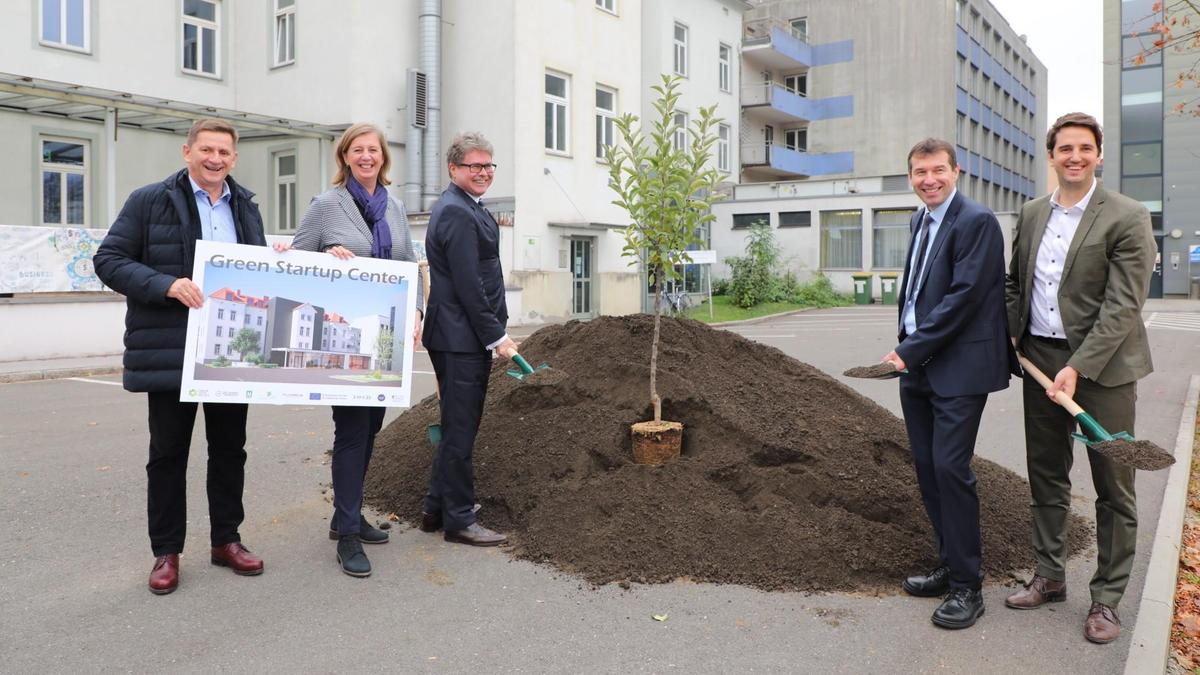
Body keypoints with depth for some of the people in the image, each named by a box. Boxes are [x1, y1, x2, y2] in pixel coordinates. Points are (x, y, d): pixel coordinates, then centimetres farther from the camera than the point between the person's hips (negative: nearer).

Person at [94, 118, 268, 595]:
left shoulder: (246, 207, 13)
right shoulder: (149, 201, -2)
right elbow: (109, 259, -6)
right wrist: (167, 285, -20)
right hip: (170, 352, -4)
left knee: (229, 448, 12)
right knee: (168, 452, 6)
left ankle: (226, 539, 26)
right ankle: (166, 552, 18)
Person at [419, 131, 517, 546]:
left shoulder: (464, 208, 18)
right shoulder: (458, 213, -16)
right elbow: (468, 285, -21)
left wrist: (495, 332, 19)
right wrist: (497, 336, -16)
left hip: (461, 338, 11)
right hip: (463, 340, -11)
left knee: (457, 427, 18)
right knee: (460, 430, -1)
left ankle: (437, 510, 29)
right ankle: (459, 520, 10)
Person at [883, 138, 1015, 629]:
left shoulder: (976, 221, -11)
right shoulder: (921, 220, 16)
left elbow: (965, 295, -18)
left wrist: (912, 349, -15)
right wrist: (908, 350, 11)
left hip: (959, 368, -8)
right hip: (918, 367, 8)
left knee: (950, 469, -8)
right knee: (928, 469, 12)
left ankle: (967, 586, 5)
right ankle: (949, 566, 26)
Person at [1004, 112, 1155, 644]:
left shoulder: (1127, 218, -10)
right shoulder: (1032, 214, 8)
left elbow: (1123, 306, -16)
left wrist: (1078, 367, -23)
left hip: (1102, 366, -5)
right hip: (1039, 360, 5)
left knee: (1113, 488, 5)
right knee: (1046, 478, 15)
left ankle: (1107, 598, 19)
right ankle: (1049, 576, 30)